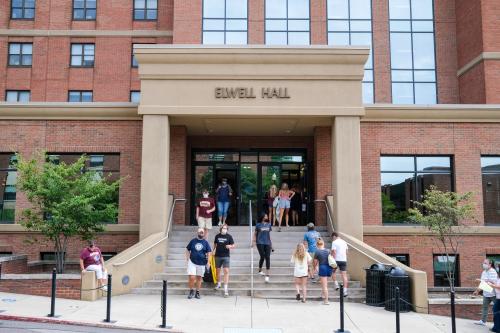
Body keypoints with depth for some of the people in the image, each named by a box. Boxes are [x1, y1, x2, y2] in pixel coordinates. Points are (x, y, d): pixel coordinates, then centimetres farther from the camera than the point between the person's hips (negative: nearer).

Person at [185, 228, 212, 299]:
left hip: (201, 263, 1)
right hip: (192, 262, -1)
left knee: (199, 278, 9)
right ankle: (191, 291, 11)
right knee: (191, 278, -10)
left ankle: (197, 293, 22)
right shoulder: (193, 241, 3)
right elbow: (187, 250, 11)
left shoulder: (205, 242, 3)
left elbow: (209, 252, 5)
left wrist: (208, 261, -1)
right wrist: (187, 258, 2)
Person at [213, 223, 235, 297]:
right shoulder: (217, 236, 3)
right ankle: (218, 284, 40)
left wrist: (230, 246, -23)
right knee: (218, 270, 16)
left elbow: (233, 245, -3)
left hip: (226, 256, -3)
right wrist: (214, 250, 9)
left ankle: (225, 289, -11)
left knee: (226, 271, -12)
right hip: (218, 256, 3)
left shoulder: (229, 236, -4)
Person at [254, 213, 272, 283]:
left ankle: (267, 275, -5)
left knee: (267, 258, -6)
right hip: (260, 243, -3)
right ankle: (260, 270, 22)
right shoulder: (258, 225, 3)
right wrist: (254, 241, -1)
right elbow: (255, 234, 9)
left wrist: (271, 243, 19)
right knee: (262, 257, -5)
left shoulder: (269, 225, 12)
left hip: (267, 243, 3)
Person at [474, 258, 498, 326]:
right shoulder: (484, 272, 9)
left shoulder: (492, 271, -17)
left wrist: (483, 280, -26)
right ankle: (483, 321, 25)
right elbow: (482, 283, 17)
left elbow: (492, 282, -26)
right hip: (486, 293, 9)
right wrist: (477, 290, 17)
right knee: (485, 307, 15)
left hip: (493, 293, -9)